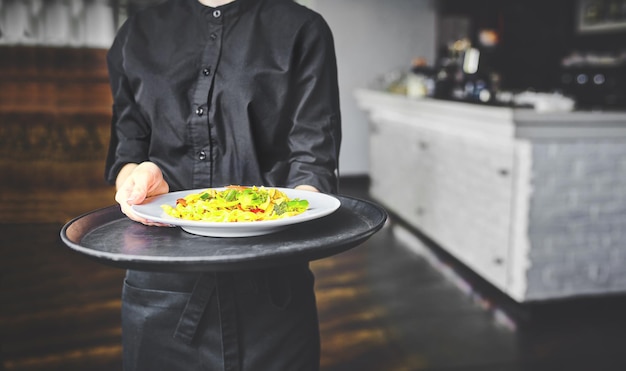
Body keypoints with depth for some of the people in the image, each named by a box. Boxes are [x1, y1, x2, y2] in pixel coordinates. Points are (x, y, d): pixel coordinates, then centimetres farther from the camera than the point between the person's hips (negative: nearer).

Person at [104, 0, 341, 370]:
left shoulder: (302, 30, 3)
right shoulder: (138, 34, 12)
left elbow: (313, 156, -6)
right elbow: (125, 149, 8)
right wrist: (135, 174, -14)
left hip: (270, 280, -2)